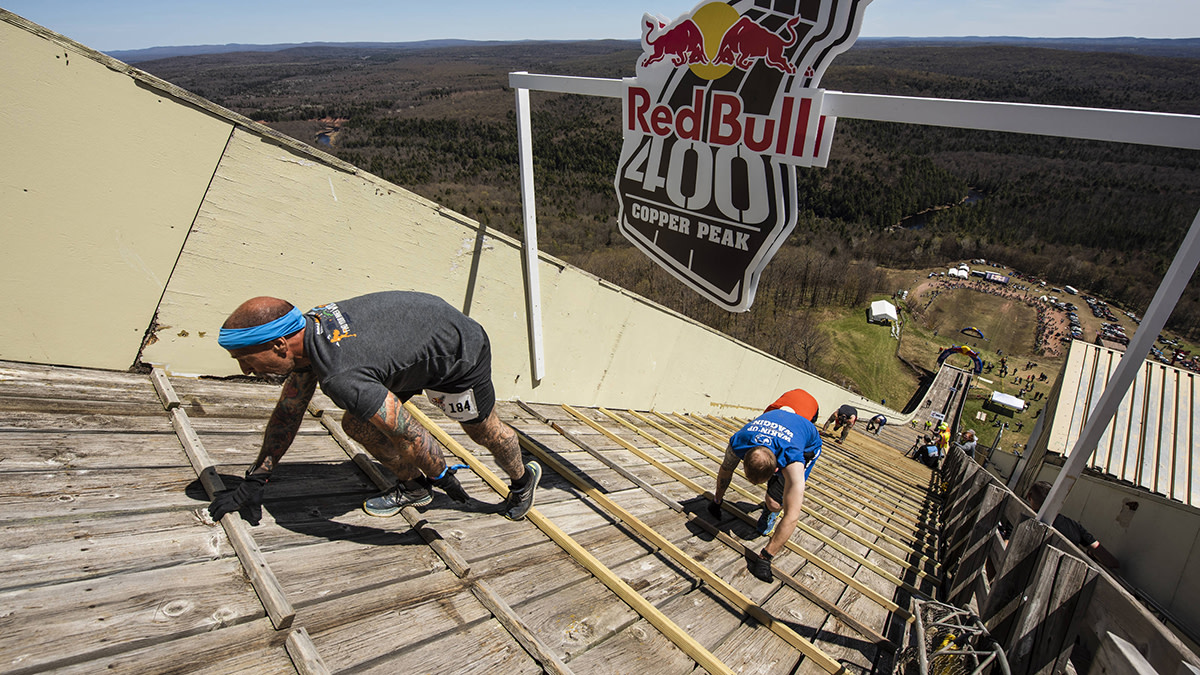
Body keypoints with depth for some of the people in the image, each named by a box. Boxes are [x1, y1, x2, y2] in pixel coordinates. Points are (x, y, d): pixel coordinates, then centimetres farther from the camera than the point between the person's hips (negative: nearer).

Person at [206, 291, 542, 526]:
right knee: (357, 425, 6)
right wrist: (254, 483, 7)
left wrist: (441, 476, -12)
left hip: (461, 352, -8)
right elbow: (287, 413, 3)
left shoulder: (341, 378, -39)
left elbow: (411, 436, -31)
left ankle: (523, 479, 45)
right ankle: (413, 487, 27)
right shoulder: (307, 325, -11)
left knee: (484, 430, 15)